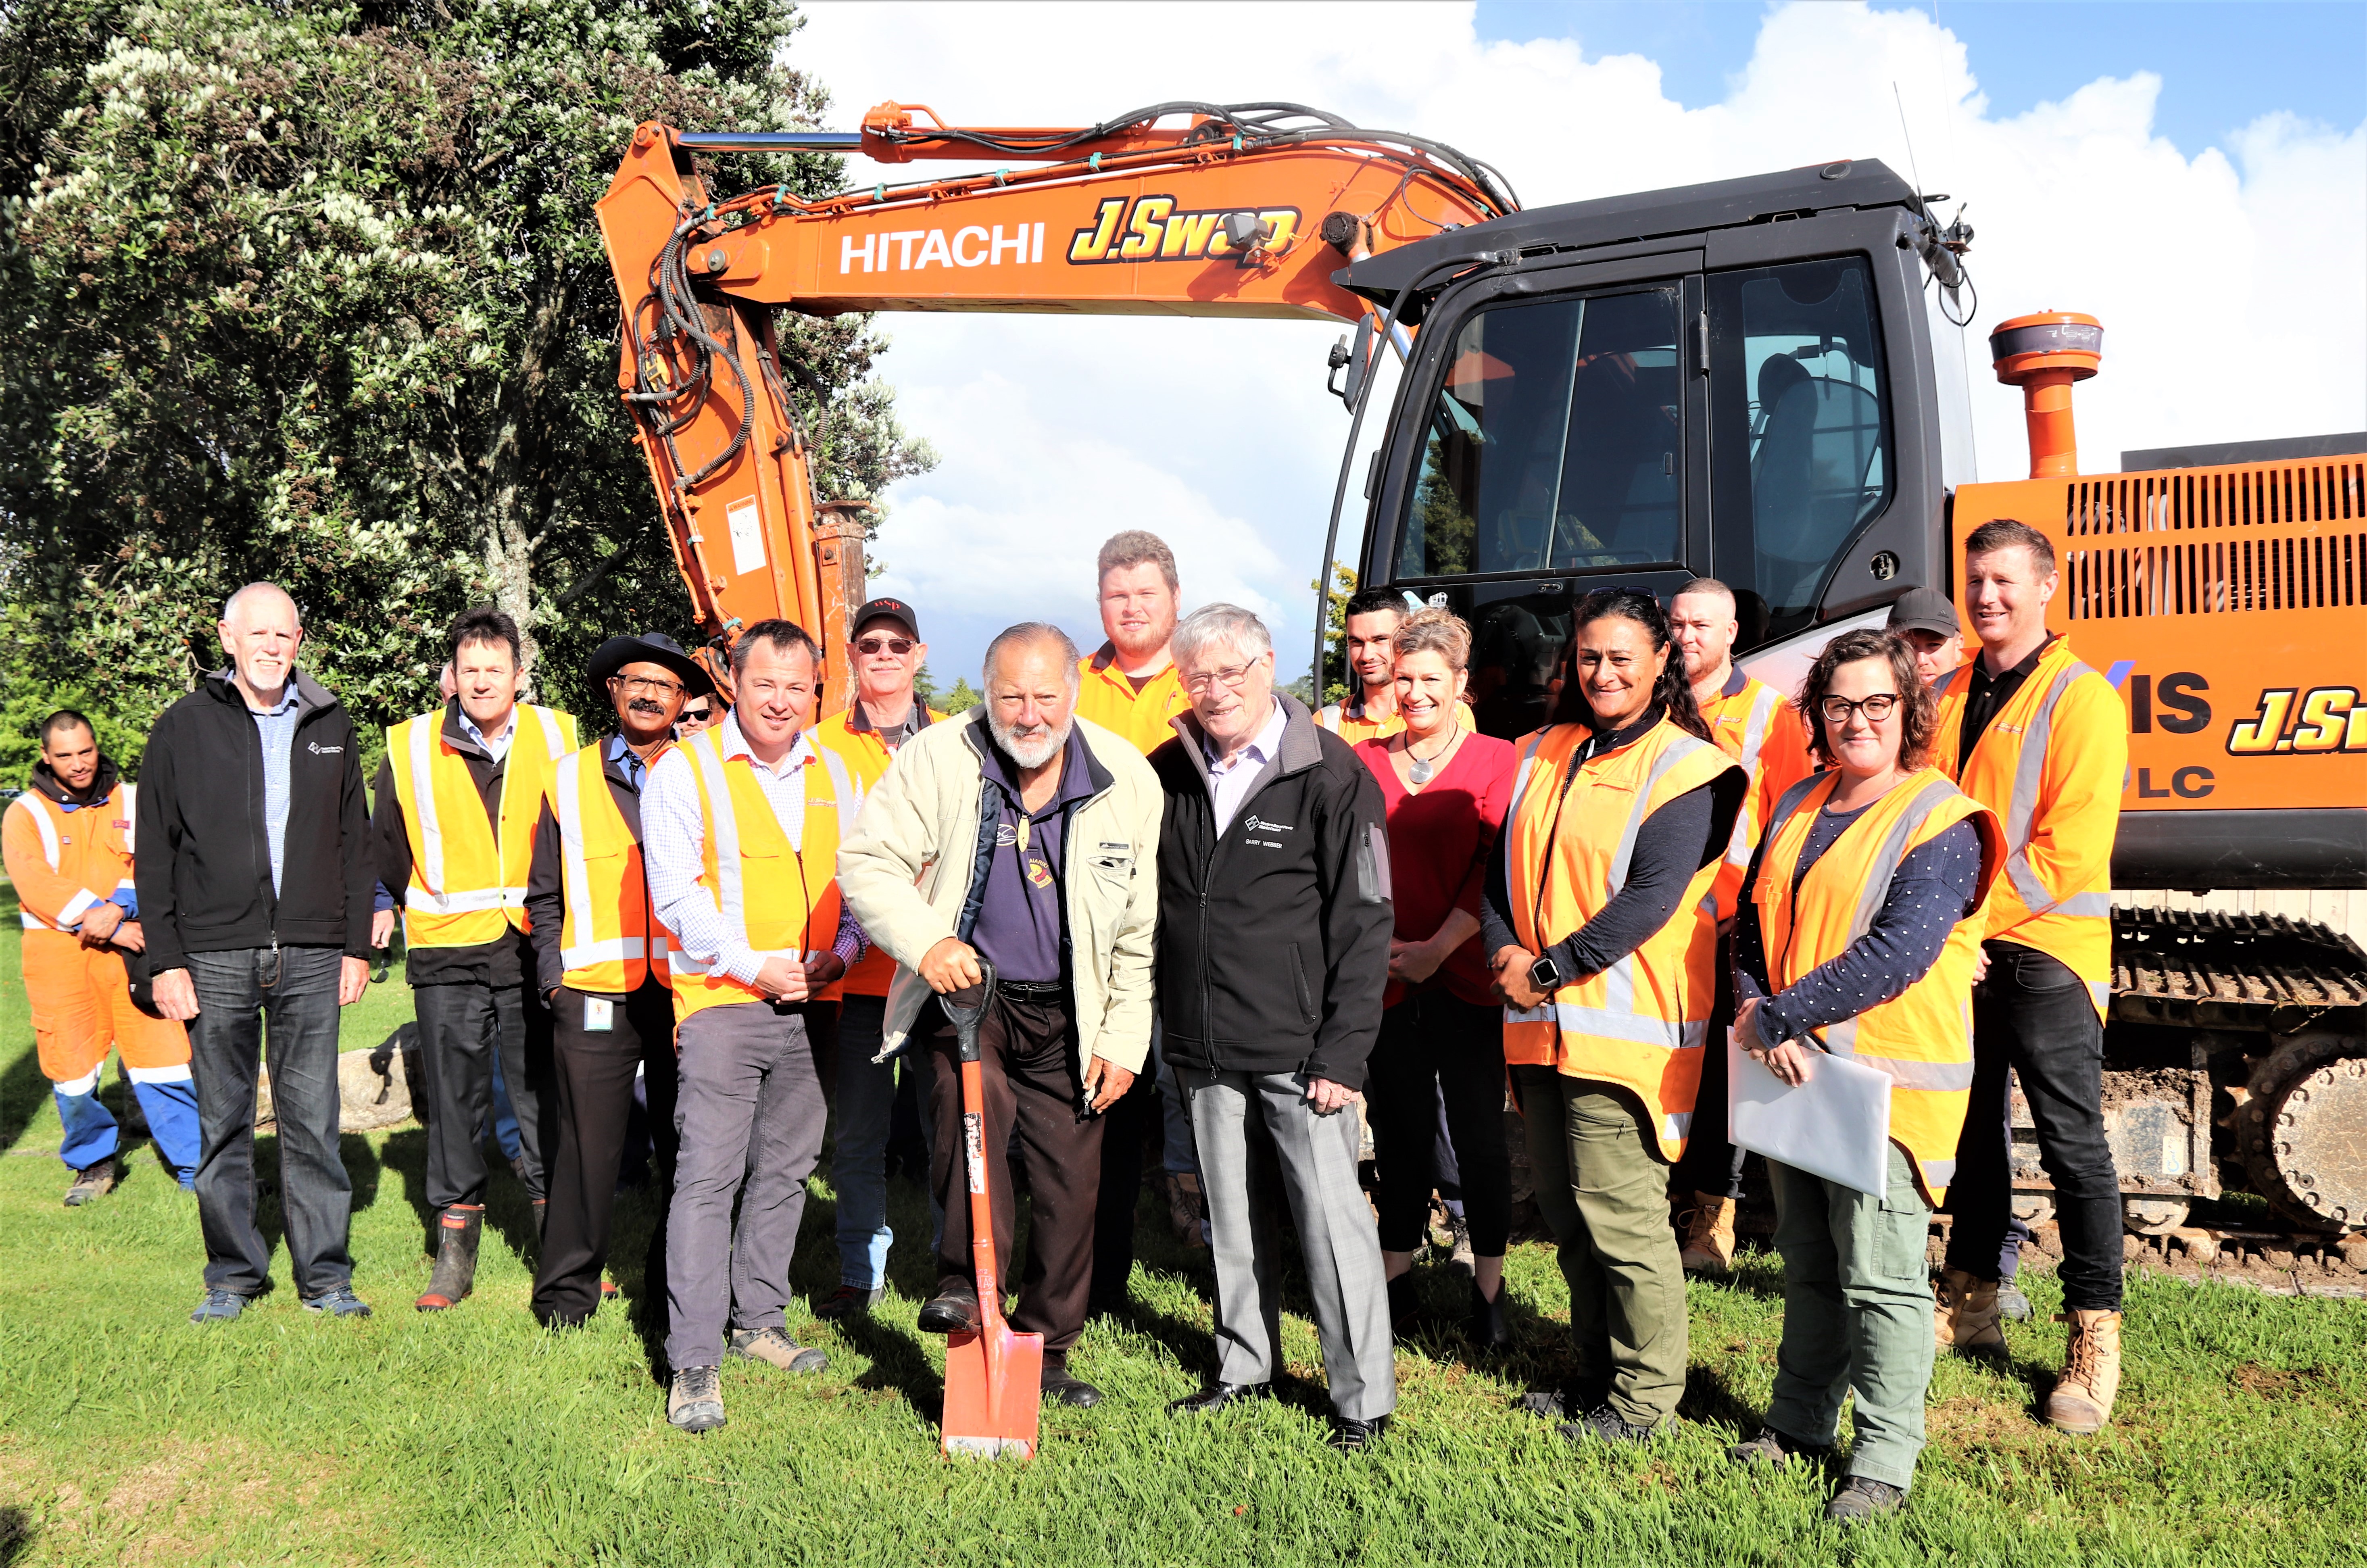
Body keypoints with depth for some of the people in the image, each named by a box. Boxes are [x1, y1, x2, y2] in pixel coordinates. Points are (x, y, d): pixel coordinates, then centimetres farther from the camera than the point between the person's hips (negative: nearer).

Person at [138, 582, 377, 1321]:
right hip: (216, 959, -1)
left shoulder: (331, 727, 10)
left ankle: (324, 1274, 12)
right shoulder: (184, 727, 4)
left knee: (313, 1119, 3)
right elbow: (155, 855, 4)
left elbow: (355, 844, 12)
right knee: (223, 1121, 6)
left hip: (312, 957, 1)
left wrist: (357, 947, 6)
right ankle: (234, 1275, 18)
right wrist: (165, 960, -3)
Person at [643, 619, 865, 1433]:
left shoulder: (833, 773, 12)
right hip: (721, 1000, -5)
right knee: (709, 1175, -7)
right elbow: (676, 895, -7)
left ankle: (759, 1320, 27)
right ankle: (693, 1363, -2)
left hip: (812, 1002, 5)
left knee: (786, 1170, 12)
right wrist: (754, 966, -13)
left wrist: (841, 952, -3)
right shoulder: (684, 770, -3)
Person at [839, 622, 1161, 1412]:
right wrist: (924, 940, -24)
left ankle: (1046, 1352, 24)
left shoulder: (1128, 778, -6)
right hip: (965, 987, -2)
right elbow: (867, 861, -7)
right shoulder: (937, 758, -12)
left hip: (1067, 1015, 2)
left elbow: (1142, 929, 1)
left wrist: (1125, 1037, 1)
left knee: (1070, 1185, 6)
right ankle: (964, 1284, -15)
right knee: (969, 1107, -32)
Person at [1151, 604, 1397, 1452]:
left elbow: (1364, 922, -9)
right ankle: (1244, 1365, 32)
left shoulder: (1331, 774, -8)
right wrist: (1157, 1026, 6)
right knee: (1230, 1215, 15)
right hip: (1203, 1047, 5)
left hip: (1298, 1048, -4)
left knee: (1331, 1215, -1)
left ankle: (1364, 1395, 13)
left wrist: (1344, 1051, -12)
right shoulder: (1167, 772, 6)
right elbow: (1142, 904, 15)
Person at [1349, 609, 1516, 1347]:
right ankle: (1395, 1278, 24)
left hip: (1466, 977, -2)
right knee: (1401, 1133, 10)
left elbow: (1497, 870, -7)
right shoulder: (1363, 761, 9)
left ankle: (1489, 1286, 17)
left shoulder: (1497, 761, 0)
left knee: (1478, 1135, 2)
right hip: (1385, 981, 3)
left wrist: (1437, 947, -12)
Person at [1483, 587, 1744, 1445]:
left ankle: (1647, 1393, 14)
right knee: (1565, 1210, 15)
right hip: (1540, 1025, 7)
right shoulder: (1545, 754, 14)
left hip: (1625, 1025, -7)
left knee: (1620, 1212, -3)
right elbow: (1506, 866, 13)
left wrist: (1548, 970, -16)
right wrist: (1504, 951, -5)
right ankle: (1595, 1375, 31)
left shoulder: (1686, 768, -7)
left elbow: (1652, 898, -16)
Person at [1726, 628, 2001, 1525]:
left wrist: (1778, 1017, -19)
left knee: (1879, 1277, 0)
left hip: (1888, 1080, -7)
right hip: (1796, 1075, 7)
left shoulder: (1941, 820, -10)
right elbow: (1755, 921, 11)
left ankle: (1885, 1462, 13)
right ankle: (1800, 1425, 31)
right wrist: (1759, 1018, -8)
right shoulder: (1798, 808, 12)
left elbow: (1898, 952, -21)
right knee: (1808, 1265, 17)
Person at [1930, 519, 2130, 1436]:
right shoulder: (1950, 697, 11)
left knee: (2072, 1146, 0)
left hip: (2043, 949, -6)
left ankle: (2094, 1338, 11)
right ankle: (1971, 1301, 30)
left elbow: (2071, 849, -15)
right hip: (1955, 951, 6)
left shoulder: (2081, 697, -8)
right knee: (1968, 1133, 16)